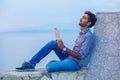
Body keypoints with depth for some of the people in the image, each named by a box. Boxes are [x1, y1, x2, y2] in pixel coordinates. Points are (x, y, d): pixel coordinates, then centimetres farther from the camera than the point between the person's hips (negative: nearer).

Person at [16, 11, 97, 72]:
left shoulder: (89, 36, -17)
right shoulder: (81, 33, 13)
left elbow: (80, 56, -22)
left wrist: (64, 48, -27)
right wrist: (62, 46, 5)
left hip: (76, 63, -9)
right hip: (69, 57, 9)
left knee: (50, 66, -29)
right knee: (52, 43, -4)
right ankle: (31, 63, -6)